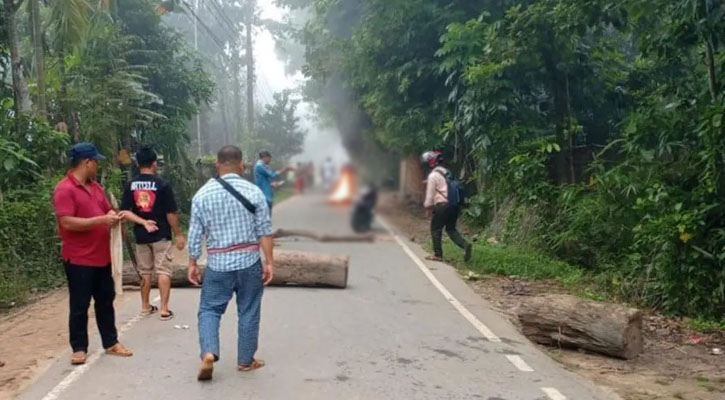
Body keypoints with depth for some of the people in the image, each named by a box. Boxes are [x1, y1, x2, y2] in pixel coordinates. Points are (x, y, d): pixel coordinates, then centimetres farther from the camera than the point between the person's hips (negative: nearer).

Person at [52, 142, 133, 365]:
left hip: (101, 257, 8)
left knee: (106, 301, 14)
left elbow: (107, 210, 21)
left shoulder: (95, 186, 11)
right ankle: (79, 348, 15)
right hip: (78, 259, -8)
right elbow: (67, 222, -23)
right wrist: (101, 220, -24)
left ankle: (111, 343, 24)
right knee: (79, 306, 3)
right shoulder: (64, 189, -14)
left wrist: (114, 217, -4)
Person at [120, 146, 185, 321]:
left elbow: (124, 212, -7)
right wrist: (178, 234, -3)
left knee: (145, 271, 16)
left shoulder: (131, 185, 0)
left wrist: (142, 222, -9)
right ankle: (164, 309, 0)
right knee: (163, 271, 2)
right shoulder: (162, 185, -12)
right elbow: (171, 213, -11)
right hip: (161, 234, -4)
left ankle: (145, 306, 25)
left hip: (141, 235, 4)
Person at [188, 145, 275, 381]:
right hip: (249, 262, 0)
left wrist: (192, 264, 9)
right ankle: (246, 360, 21)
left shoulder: (202, 194, -2)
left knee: (209, 309, 12)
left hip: (217, 265, 0)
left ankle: (208, 353, -7)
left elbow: (195, 234, 0)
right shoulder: (254, 192, -5)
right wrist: (269, 262, 1)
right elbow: (265, 231, -5)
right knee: (248, 313, 11)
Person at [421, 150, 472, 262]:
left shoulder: (433, 175, -6)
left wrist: (428, 207, 2)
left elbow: (430, 193, -6)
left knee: (435, 229, 5)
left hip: (442, 205, -7)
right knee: (451, 229, 15)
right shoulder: (448, 173, 17)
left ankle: (438, 254, 7)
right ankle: (465, 245, -6)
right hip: (454, 205, 7)